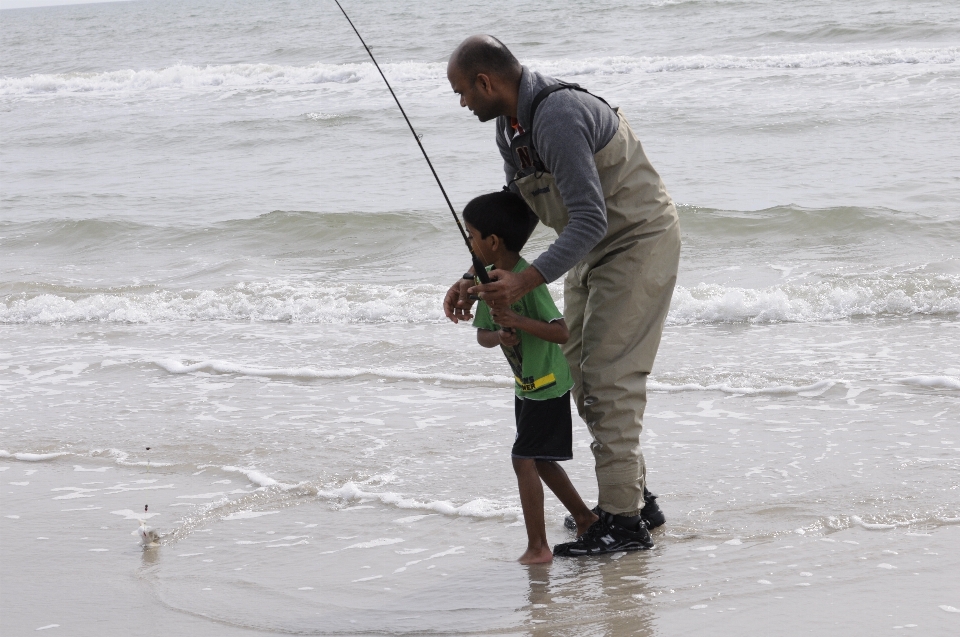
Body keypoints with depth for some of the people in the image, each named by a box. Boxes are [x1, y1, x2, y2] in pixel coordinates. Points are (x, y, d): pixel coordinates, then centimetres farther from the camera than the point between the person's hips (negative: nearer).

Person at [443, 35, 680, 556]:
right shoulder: (511, 127, 4)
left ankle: (624, 522, -9)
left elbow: (590, 220, -33)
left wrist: (526, 281, -35)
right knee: (579, 371, 14)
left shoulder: (558, 117, -29)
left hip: (639, 241, -10)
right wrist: (475, 279, 4)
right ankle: (632, 497, 23)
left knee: (608, 377, -12)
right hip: (594, 248, 10)